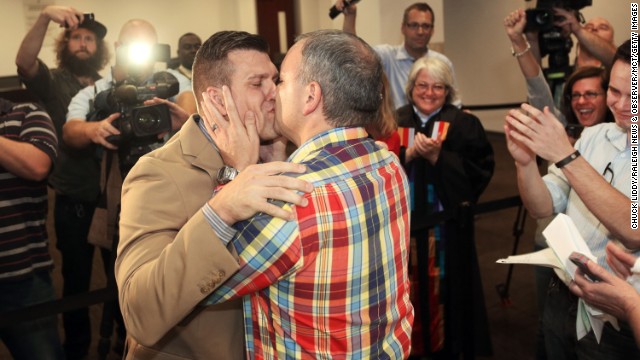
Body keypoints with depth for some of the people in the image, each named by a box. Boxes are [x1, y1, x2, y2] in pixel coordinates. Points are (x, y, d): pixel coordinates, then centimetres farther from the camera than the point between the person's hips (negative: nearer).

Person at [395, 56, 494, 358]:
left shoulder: (464, 125, -1)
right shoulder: (395, 122, 5)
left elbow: (479, 173, -8)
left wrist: (438, 157, -18)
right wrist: (408, 154, -17)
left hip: (445, 228, -2)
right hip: (403, 225, 2)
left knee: (442, 290, 5)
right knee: (409, 289, 8)